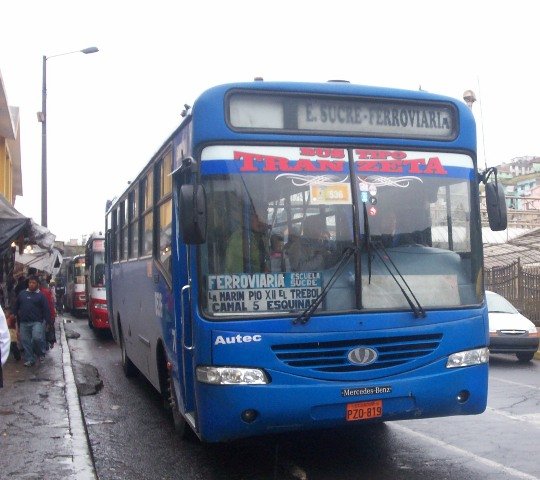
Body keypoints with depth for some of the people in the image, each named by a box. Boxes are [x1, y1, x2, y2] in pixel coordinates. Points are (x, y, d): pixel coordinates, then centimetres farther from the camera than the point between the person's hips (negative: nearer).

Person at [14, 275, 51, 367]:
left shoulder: (40, 295, 1)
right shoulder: (22, 294, 10)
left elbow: (46, 309, -2)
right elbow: (16, 307, 17)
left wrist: (48, 321, -9)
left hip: (36, 322, -4)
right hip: (23, 322, 4)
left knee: (37, 337, -22)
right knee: (25, 341, 5)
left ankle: (41, 353, 4)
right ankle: (29, 359, 16)